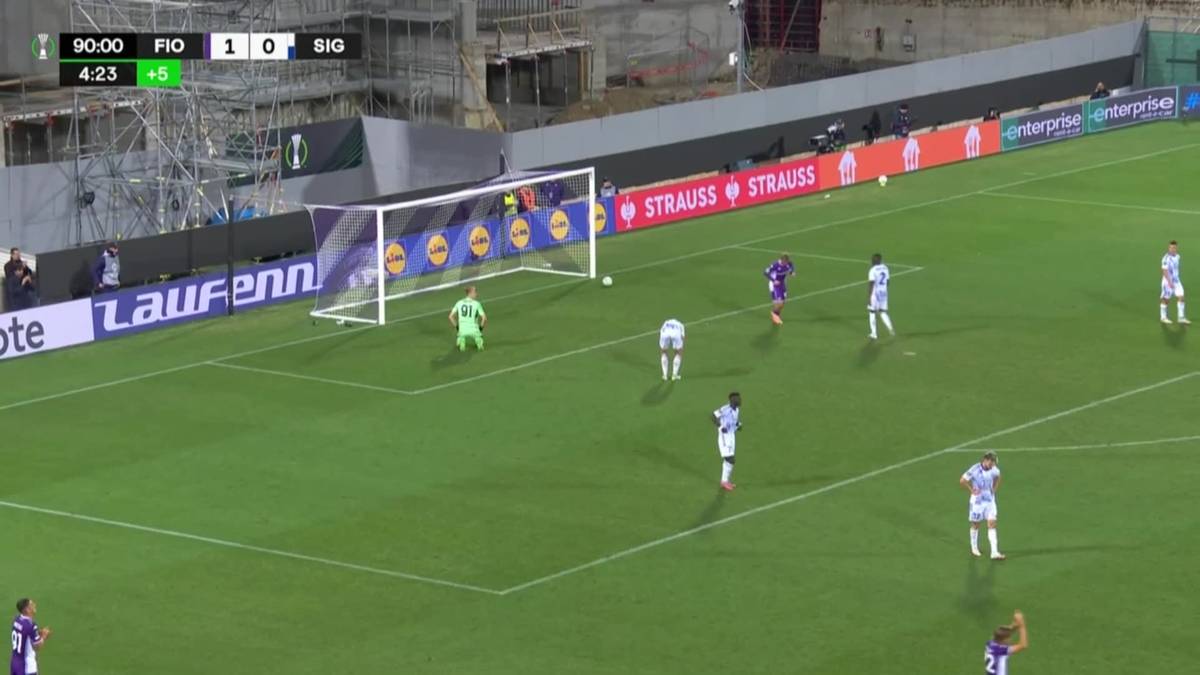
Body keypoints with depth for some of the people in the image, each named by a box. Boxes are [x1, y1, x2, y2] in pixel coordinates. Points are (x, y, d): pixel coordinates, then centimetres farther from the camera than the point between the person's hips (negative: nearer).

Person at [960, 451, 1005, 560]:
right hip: (977, 501, -3)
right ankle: (974, 548, 31)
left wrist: (994, 489, 7)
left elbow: (997, 477, 18)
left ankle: (994, 552, -7)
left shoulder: (994, 470, -6)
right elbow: (962, 481, -14)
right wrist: (972, 490, -12)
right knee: (975, 525, 11)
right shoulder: (975, 470, -21)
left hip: (990, 501, 3)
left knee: (992, 524, -5)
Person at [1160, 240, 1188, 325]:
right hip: (1168, 282, -7)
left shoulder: (1177, 256, 4)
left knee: (1180, 298, -1)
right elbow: (1165, 271, -24)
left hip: (1176, 281, 7)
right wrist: (1170, 282, -30)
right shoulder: (1166, 258, -20)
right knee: (1166, 299, 6)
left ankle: (1181, 318, 3)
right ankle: (1163, 317, 22)